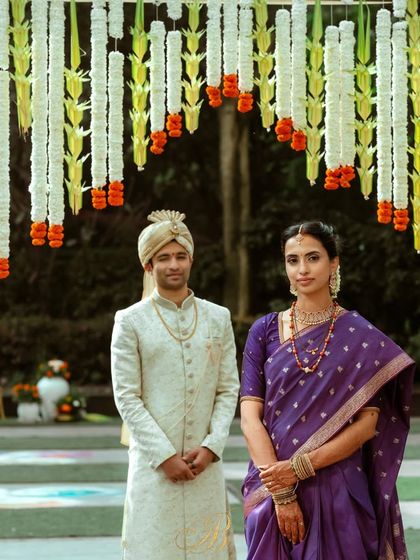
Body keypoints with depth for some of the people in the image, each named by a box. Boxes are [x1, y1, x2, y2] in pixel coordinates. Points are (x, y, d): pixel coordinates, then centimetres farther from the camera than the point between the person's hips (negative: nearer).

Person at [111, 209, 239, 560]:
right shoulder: (131, 322, 1)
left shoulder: (218, 318, 11)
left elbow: (229, 389, 7)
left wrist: (211, 446, -6)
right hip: (153, 463, -2)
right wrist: (165, 456, -10)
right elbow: (127, 398, -3)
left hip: (205, 462, 3)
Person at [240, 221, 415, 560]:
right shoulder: (265, 331, 3)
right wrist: (281, 493, -13)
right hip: (271, 489, 1)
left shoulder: (361, 337, -1)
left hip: (338, 491, -1)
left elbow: (367, 424, -6)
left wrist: (300, 467, -16)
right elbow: (250, 416, -3)